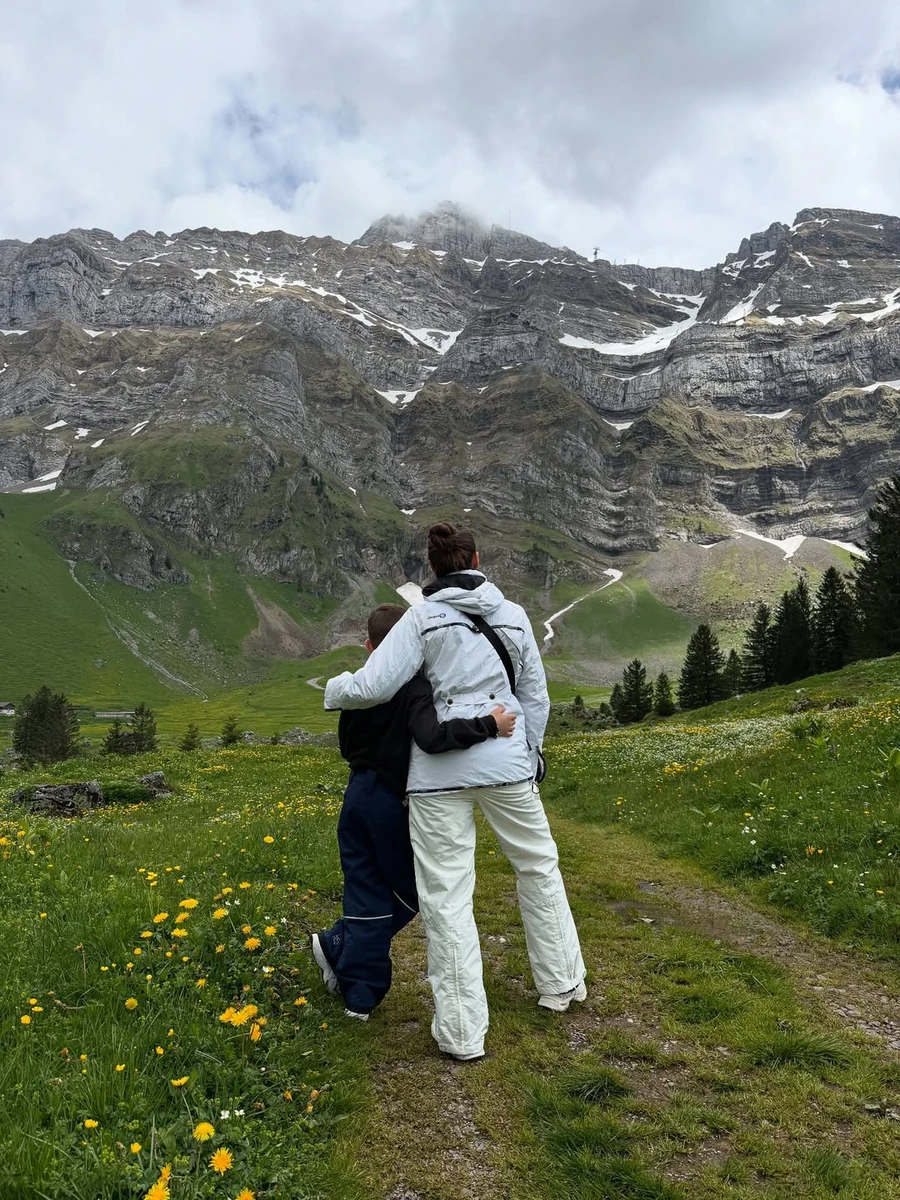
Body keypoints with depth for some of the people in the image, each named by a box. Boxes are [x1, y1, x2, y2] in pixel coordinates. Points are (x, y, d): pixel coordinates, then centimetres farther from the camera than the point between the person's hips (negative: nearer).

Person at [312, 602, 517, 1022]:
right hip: (394, 802, -6)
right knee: (407, 893, 16)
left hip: (358, 796, 6)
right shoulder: (415, 689, -19)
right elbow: (432, 737, -36)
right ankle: (339, 945, 13)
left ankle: (360, 994, 17)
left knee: (367, 895, 13)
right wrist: (488, 726, -32)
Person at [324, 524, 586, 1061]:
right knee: (538, 865, 23)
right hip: (506, 761, 3)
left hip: (439, 770, -3)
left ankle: (462, 1031, 10)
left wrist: (334, 688, 10)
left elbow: (372, 687, -10)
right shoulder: (513, 615, 6)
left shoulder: (423, 618, -4)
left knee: (447, 895, 5)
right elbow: (535, 696, 9)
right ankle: (562, 983, 37)